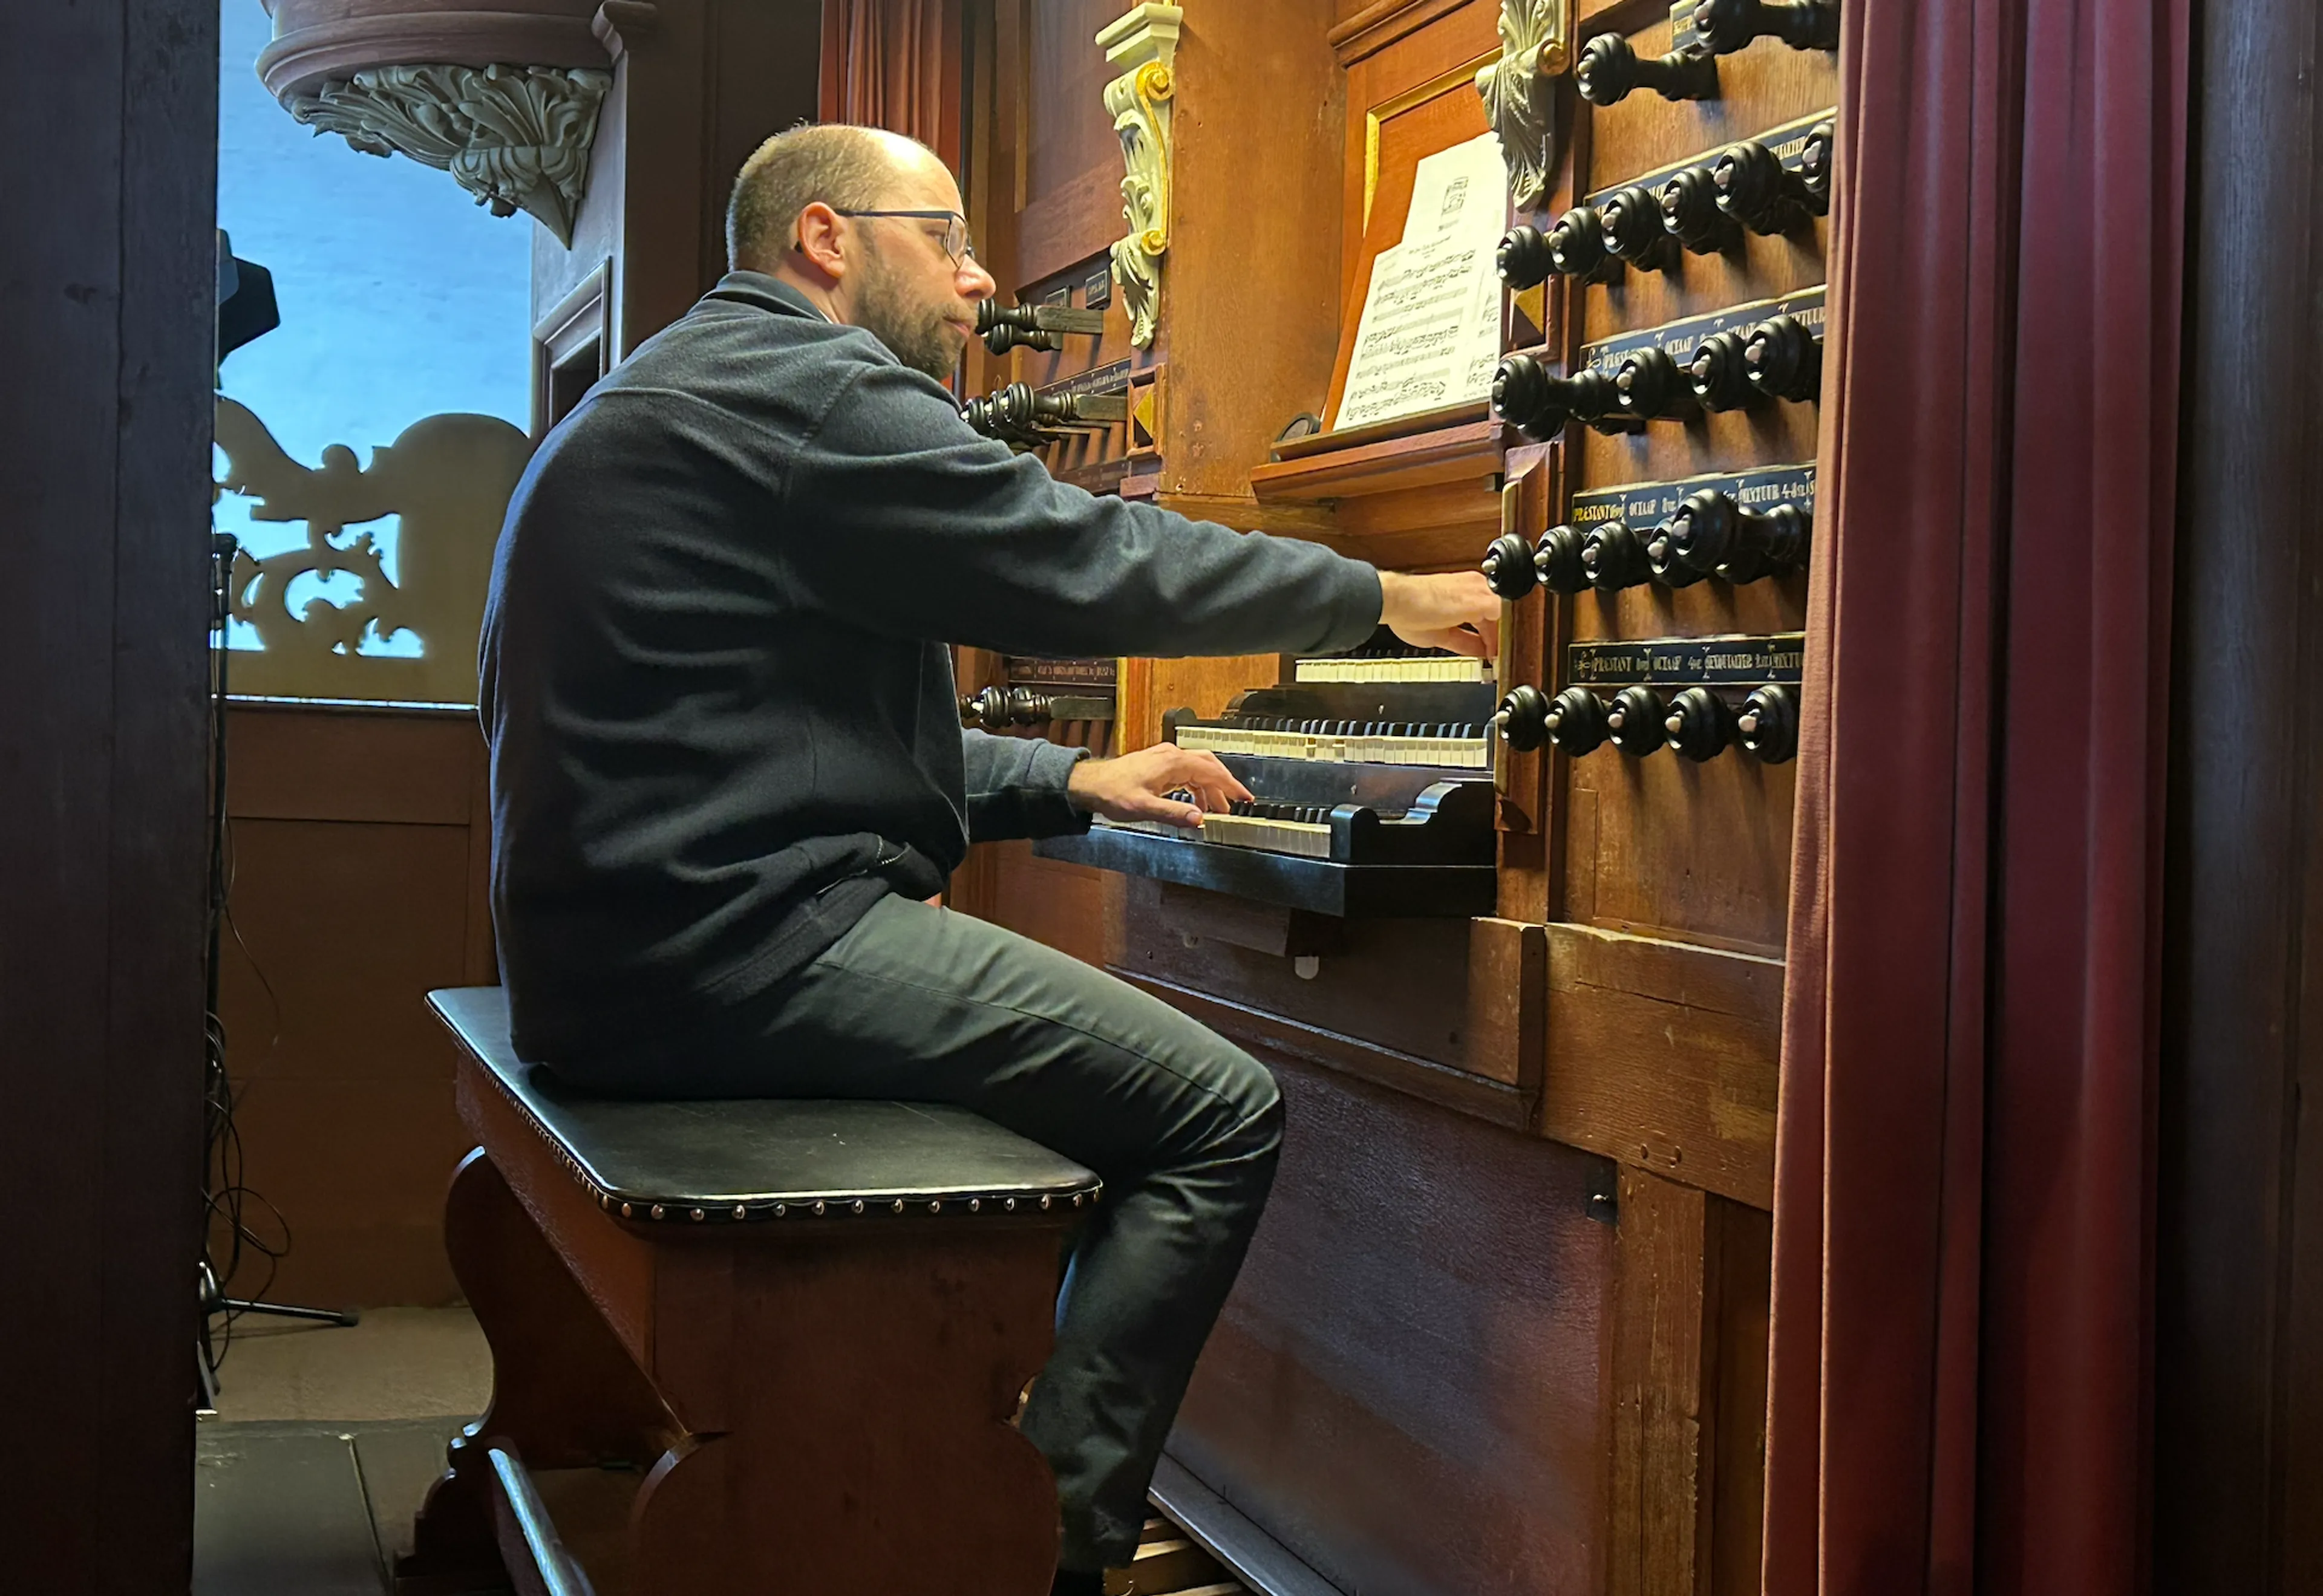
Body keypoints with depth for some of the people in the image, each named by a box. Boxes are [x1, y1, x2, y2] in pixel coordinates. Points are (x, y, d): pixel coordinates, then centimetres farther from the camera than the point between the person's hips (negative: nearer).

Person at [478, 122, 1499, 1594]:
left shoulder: (677, 394, 24)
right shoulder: (804, 384, -9)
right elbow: (1095, 565, -12)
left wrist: (1073, 780, 19)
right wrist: (1387, 598, 1)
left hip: (627, 947, 11)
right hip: (734, 944, -11)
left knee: (1108, 1057, 27)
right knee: (1223, 1113, -9)